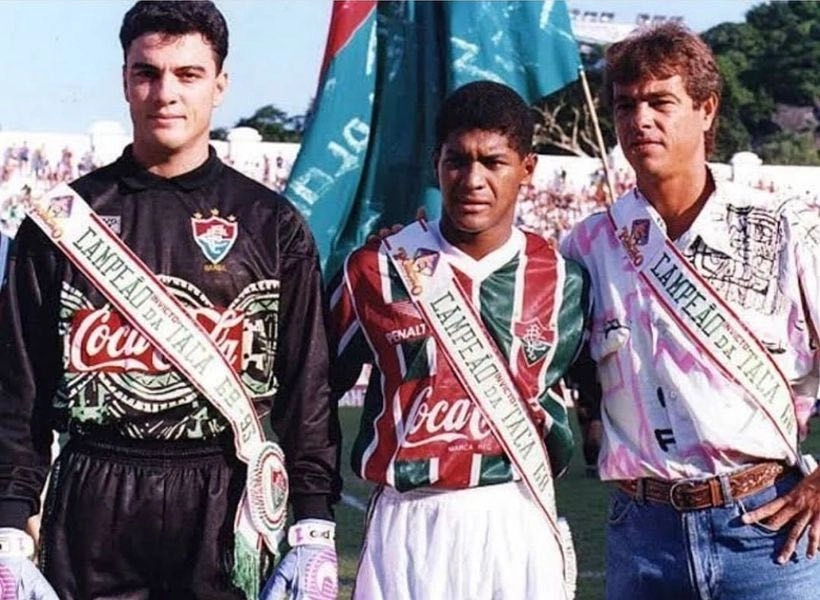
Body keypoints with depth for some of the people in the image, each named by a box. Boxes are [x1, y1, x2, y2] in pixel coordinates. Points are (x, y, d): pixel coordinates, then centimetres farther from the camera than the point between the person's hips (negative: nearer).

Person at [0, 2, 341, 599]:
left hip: (225, 503, 0)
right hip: (91, 500, 1)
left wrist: (316, 533, -3)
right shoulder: (65, 219, 5)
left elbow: (306, 385, 3)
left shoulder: (272, 225, 4)